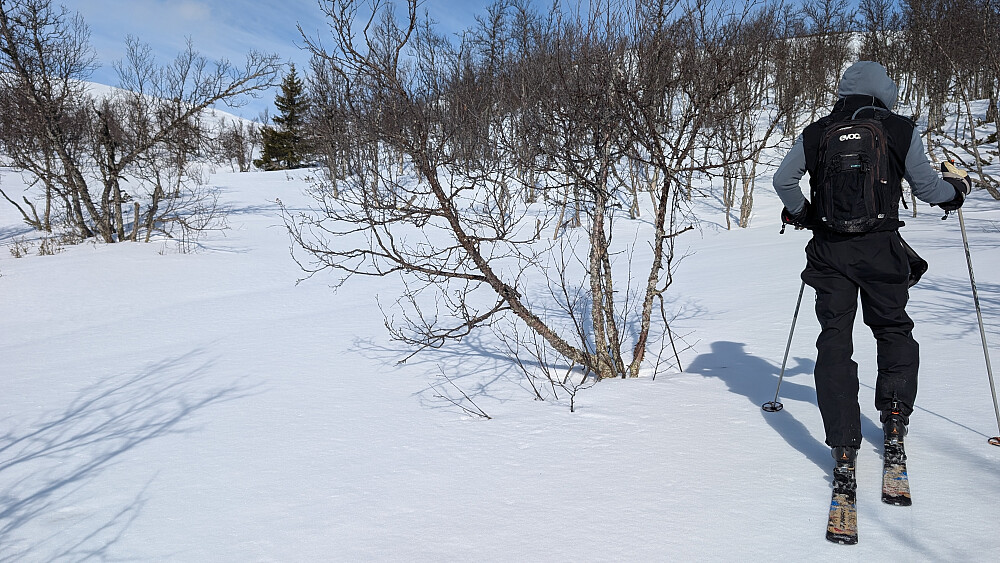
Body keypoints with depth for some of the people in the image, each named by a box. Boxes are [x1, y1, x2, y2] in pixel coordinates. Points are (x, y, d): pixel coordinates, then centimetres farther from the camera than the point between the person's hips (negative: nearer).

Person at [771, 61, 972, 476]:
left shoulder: (815, 134, 3)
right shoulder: (901, 130, 1)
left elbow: (783, 181, 7)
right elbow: (927, 187, 7)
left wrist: (801, 213, 26)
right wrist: (956, 189, 30)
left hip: (829, 250, 1)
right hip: (881, 250, 0)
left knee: (834, 338, 3)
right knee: (893, 328, 21)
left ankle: (844, 444, -3)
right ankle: (895, 415, 22)